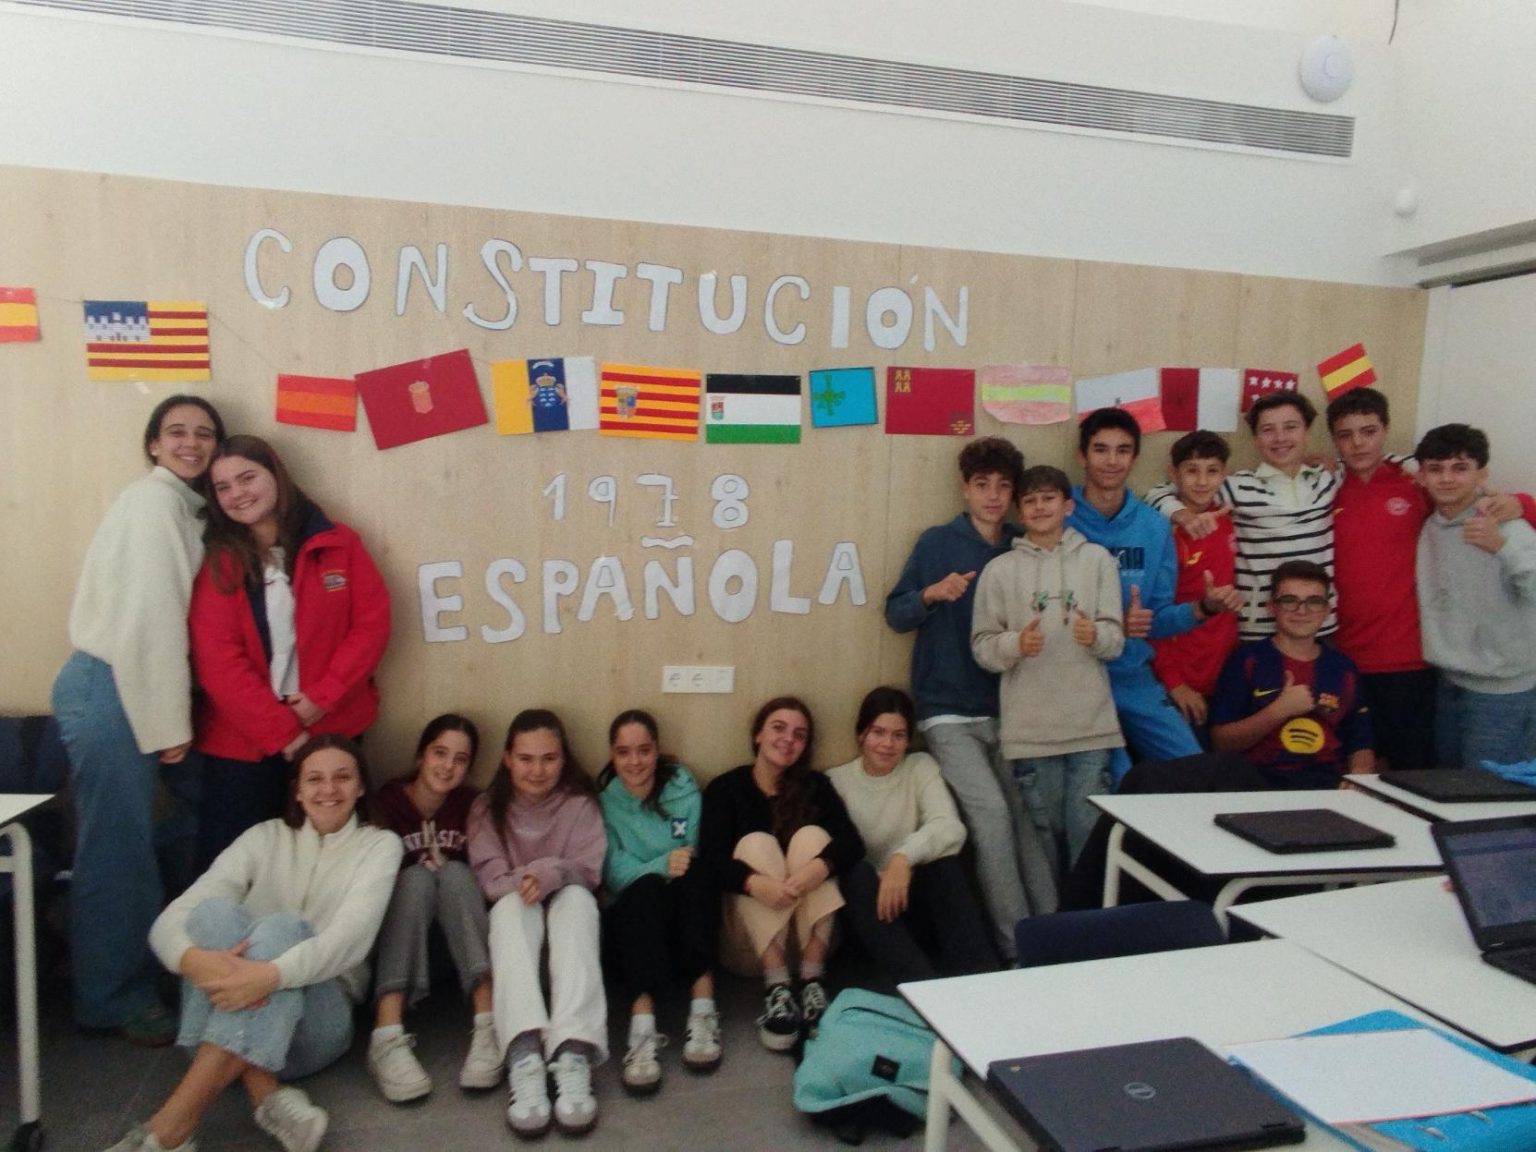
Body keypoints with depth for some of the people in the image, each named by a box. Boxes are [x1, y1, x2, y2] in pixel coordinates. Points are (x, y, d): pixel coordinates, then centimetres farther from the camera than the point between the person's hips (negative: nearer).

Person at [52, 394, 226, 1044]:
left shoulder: (188, 508, 14)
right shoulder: (153, 501, -13)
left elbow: (173, 617, 10)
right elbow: (148, 616, -18)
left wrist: (174, 714, 3)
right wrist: (167, 723, -17)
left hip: (143, 687, 9)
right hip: (108, 689, -9)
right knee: (118, 850, 0)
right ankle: (115, 1000, 15)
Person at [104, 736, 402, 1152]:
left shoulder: (379, 845, 3)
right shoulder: (266, 837, 9)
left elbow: (351, 935, -16)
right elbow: (171, 919, -5)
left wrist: (271, 975, -36)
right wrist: (194, 959, -30)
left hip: (317, 1018, -2)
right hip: (227, 1008, 2)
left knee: (283, 927, -32)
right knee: (213, 910, -25)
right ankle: (266, 1094, -37)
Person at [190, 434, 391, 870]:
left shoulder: (338, 544, 1)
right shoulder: (217, 563, -1)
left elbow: (372, 624, -2)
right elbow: (218, 662, -8)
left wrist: (321, 698, -13)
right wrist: (282, 733, -15)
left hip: (330, 732, 1)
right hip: (242, 741, 0)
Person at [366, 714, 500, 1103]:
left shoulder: (473, 804, -1)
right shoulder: (387, 801, -8)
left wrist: (444, 867, -20)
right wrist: (426, 867, -20)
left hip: (457, 937, 1)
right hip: (397, 934, -1)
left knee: (454, 873, -26)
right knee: (417, 877, -28)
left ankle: (489, 1025, -41)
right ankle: (387, 1036, -46)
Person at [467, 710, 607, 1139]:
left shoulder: (580, 804, 0)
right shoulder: (487, 809, 1)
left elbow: (588, 872, -11)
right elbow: (490, 881, -10)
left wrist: (551, 873, -33)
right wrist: (526, 881, -31)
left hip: (567, 916, 0)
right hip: (514, 918, 0)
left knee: (577, 895, -34)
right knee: (512, 903, -34)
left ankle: (573, 1053, -53)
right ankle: (524, 1055, -56)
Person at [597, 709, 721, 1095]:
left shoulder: (685, 790, 4)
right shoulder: (602, 801, 2)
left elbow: (698, 861, -1)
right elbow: (614, 873, -10)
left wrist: (683, 867, -23)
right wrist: (661, 866, -27)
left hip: (686, 917, 1)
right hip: (633, 916, -1)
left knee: (689, 874, -31)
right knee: (646, 887, -34)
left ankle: (703, 1010, -39)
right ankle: (642, 1027, -49)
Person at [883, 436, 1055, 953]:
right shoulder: (937, 543, -1)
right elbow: (895, 614, -1)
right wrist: (932, 593, -19)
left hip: (1008, 713, 4)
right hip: (949, 714, -3)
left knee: (1026, 816, -4)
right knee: (991, 811, -14)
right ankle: (1016, 945, -6)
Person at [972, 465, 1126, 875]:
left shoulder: (1097, 559, 8)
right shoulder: (1000, 569, 5)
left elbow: (1116, 638, 3)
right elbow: (982, 646, 2)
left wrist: (1096, 636, -18)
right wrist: (1016, 644, -17)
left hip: (1091, 724, 0)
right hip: (1031, 729, 0)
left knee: (1090, 832, 1)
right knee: (1044, 833, 9)